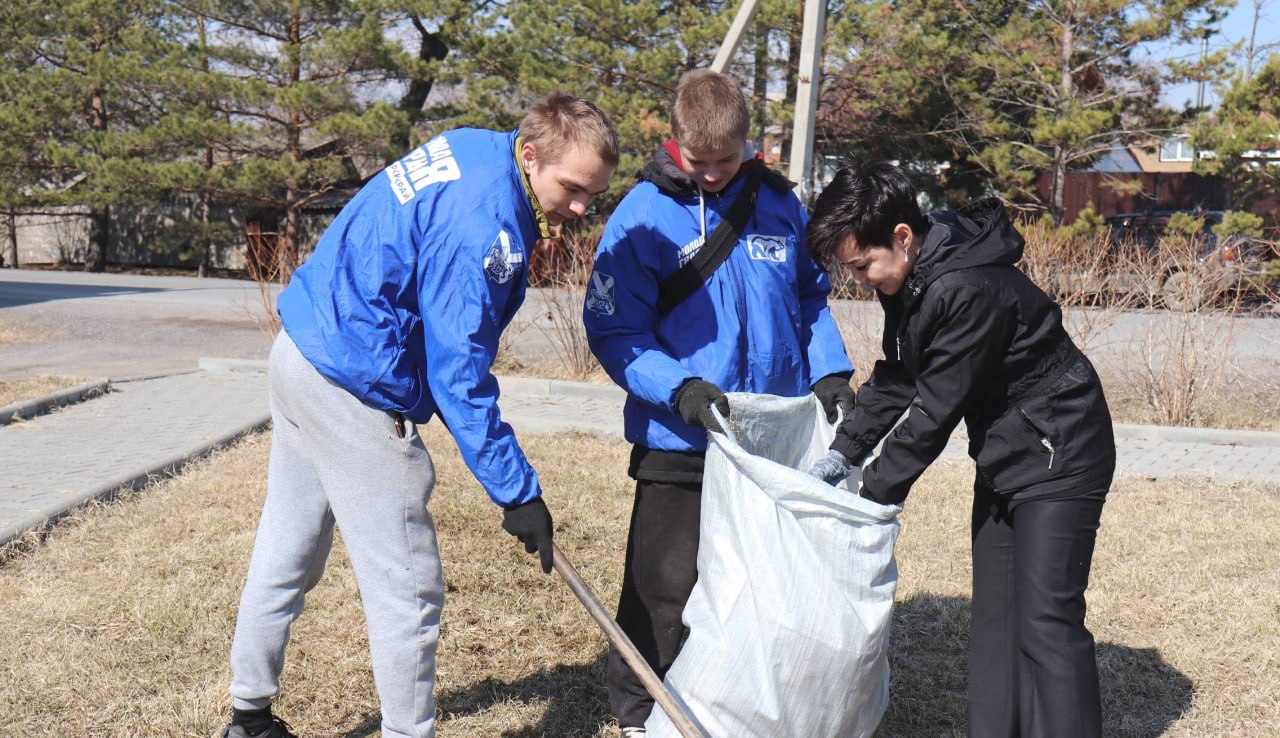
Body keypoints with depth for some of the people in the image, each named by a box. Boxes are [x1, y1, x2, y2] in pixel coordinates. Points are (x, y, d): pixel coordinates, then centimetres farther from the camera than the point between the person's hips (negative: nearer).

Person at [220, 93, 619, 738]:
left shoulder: (469, 147, 4)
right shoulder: (482, 226, -24)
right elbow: (459, 375, -23)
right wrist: (517, 493, -18)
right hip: (356, 393, -11)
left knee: (285, 554, 22)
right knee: (407, 587, 1)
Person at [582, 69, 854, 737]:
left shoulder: (778, 203, 3)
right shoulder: (643, 216, -9)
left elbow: (811, 298, 16)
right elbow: (614, 332, -10)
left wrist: (830, 371, 1)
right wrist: (681, 389, -24)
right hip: (679, 440, -4)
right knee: (666, 586, 5)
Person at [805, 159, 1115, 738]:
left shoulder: (968, 290, -29)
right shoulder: (908, 281, 0)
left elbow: (937, 409, -25)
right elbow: (894, 377, 11)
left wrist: (876, 491, -17)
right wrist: (844, 451, 4)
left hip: (1059, 454, -9)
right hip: (1002, 454, 9)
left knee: (1045, 619, -12)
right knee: (994, 614, 12)